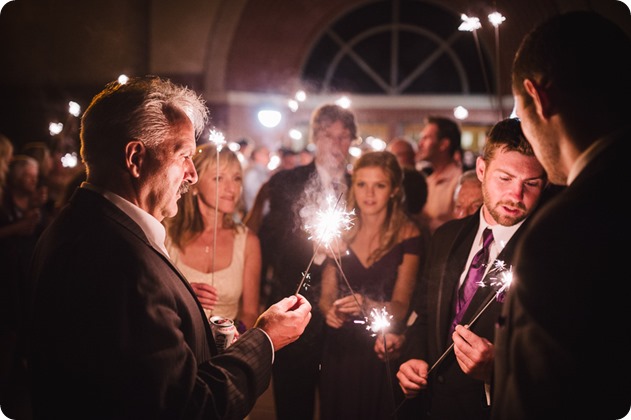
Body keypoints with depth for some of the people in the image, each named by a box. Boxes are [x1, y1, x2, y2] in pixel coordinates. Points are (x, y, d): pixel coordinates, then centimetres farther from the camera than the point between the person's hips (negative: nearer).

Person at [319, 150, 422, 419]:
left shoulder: (408, 235, -7)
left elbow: (401, 306, -12)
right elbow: (326, 295, 5)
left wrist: (367, 305, -31)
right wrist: (330, 311, -18)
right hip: (339, 349, 3)